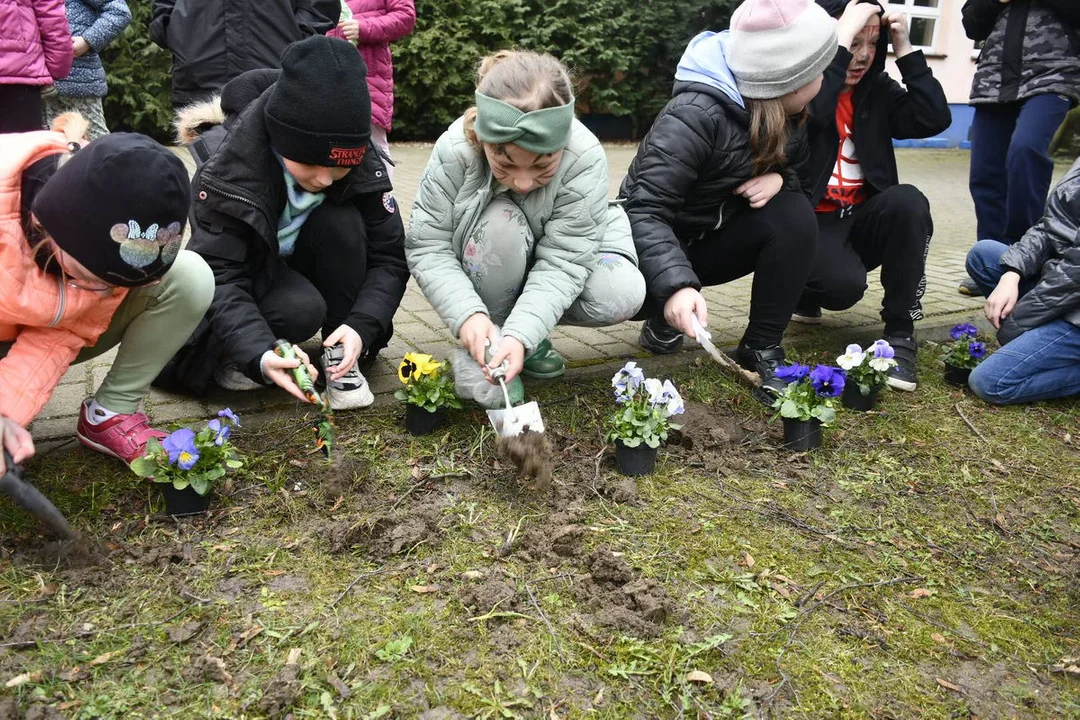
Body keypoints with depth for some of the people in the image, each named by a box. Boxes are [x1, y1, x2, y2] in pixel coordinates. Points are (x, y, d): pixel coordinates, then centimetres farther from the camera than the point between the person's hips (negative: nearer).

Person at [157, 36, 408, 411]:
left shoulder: (363, 166, -22)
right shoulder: (228, 171, -30)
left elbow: (389, 257, -19)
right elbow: (219, 278, -34)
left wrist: (362, 327, -37)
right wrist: (260, 354, -52)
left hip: (309, 269, 3)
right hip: (252, 272, -3)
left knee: (342, 222, -28)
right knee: (301, 310, -35)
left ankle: (338, 353, -14)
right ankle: (227, 355, -4)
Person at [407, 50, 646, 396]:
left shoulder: (585, 157, -31)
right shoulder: (454, 150, -30)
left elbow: (563, 261, -32)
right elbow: (427, 247, -25)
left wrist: (522, 334, -45)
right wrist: (468, 313, -40)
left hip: (551, 273, 1)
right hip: (486, 276, -1)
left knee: (622, 295, -27)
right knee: (499, 223, -34)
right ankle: (486, 349, -12)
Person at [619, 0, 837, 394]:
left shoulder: (783, 116, -6)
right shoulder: (696, 115, -30)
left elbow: (800, 169, 8)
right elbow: (646, 212, -36)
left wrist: (780, 178, -19)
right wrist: (677, 284, -51)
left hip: (713, 238, 6)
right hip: (659, 244, -5)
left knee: (794, 214, -22)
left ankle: (761, 348, -13)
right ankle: (668, 317, 1)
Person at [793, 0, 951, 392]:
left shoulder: (878, 88, 7)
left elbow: (935, 119, -7)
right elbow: (811, 111, -32)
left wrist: (904, 47, -8)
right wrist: (845, 33, -27)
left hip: (861, 217, 5)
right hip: (808, 221, -5)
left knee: (909, 202, -27)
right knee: (844, 284, -32)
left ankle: (900, 331, -14)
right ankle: (804, 293, 9)